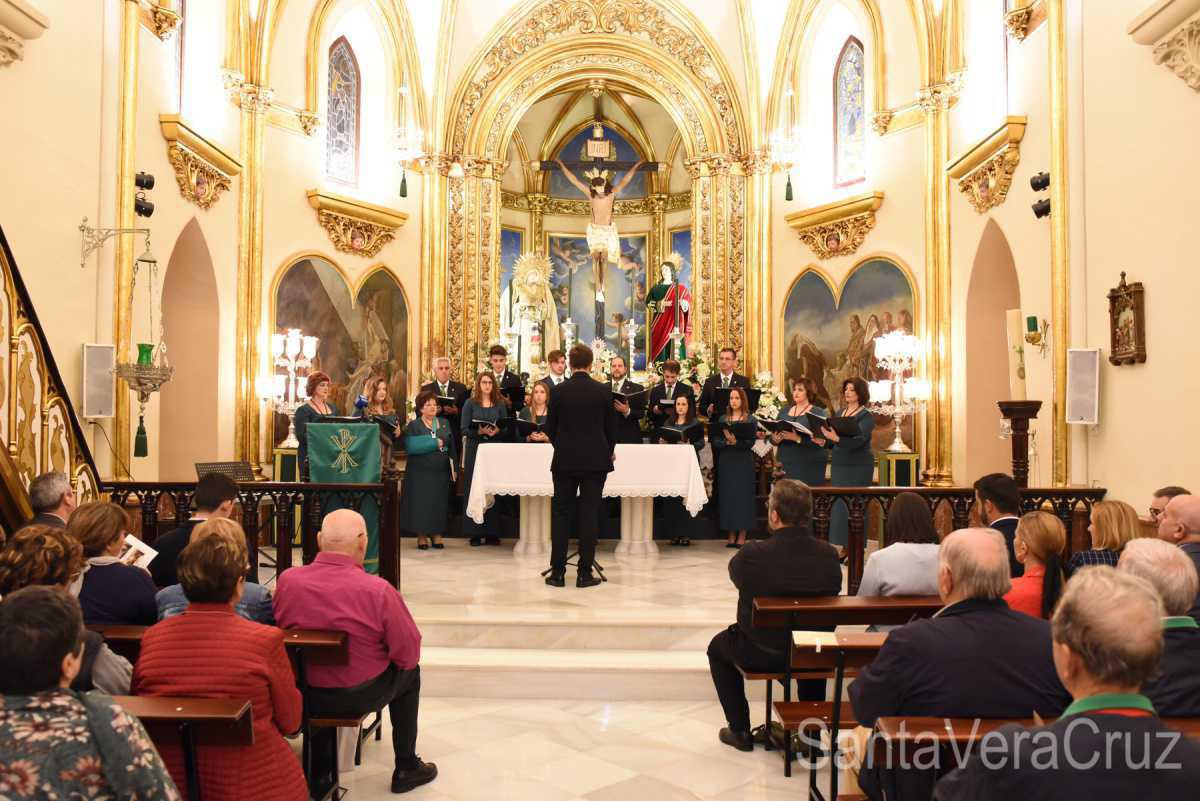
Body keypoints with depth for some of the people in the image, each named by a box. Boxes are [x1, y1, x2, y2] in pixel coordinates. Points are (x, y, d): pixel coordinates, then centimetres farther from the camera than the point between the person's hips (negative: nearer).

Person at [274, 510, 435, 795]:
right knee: (410, 673, 25)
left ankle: (318, 765, 43)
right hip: (360, 696, -3)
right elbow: (409, 654, -17)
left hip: (302, 695, 4)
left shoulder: (287, 580, -16)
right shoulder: (378, 591, -26)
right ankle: (406, 768, 32)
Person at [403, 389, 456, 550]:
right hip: (420, 472, -3)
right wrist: (435, 443, -15)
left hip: (441, 471, 3)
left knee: (439, 502, 4)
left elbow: (452, 447, 12)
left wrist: (454, 467, 4)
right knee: (421, 502, 0)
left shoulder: (445, 424, 12)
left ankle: (437, 534, 13)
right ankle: (421, 535, 9)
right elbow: (411, 446, -14)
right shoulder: (413, 426, 1)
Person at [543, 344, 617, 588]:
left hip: (565, 460, 0)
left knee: (561, 514, 8)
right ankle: (585, 573, 5)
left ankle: (558, 572, 9)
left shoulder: (558, 392, -3)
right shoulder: (603, 391, -3)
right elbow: (611, 426, 4)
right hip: (595, 460, 0)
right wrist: (609, 451, 22)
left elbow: (550, 428, 3)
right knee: (589, 514, 3)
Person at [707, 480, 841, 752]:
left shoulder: (753, 554, -27)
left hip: (760, 655, -3)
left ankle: (740, 730, 29)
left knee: (718, 647, 29)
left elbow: (734, 572, -3)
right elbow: (832, 594, 1)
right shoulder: (828, 555, -17)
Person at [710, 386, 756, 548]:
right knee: (728, 494, 3)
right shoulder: (722, 419, 9)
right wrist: (726, 442, -17)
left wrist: (736, 442, -23)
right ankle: (731, 535, 11)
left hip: (743, 462, -3)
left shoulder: (750, 420, 1)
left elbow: (751, 442, -9)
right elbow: (715, 440, 1)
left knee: (743, 494, -3)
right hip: (726, 461, 3)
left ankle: (742, 536, 4)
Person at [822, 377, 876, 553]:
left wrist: (836, 438, -38)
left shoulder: (866, 416, -7)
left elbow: (858, 440, -23)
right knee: (838, 504, 4)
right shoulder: (840, 413, 13)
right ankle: (844, 546, 12)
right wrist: (825, 441, -7)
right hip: (838, 465, 6)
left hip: (858, 467, -6)